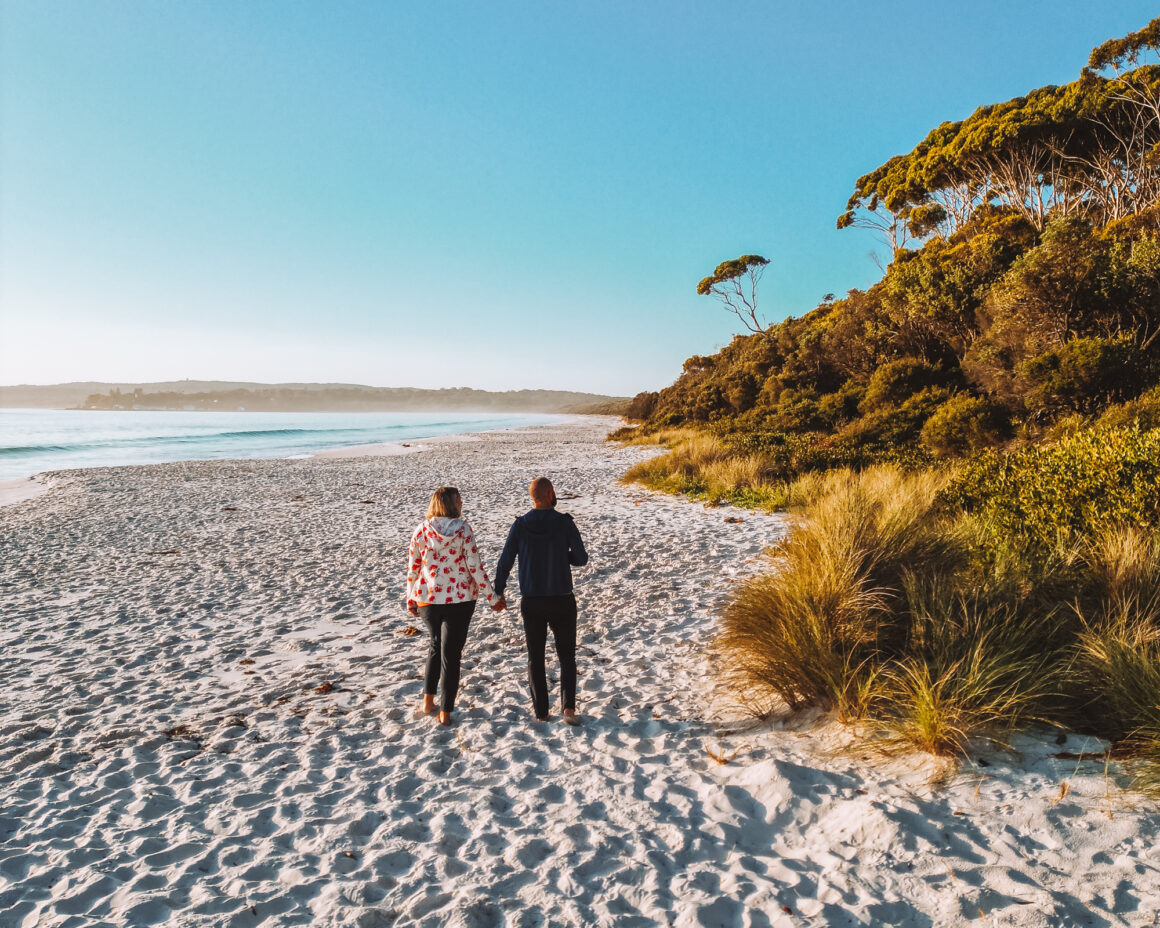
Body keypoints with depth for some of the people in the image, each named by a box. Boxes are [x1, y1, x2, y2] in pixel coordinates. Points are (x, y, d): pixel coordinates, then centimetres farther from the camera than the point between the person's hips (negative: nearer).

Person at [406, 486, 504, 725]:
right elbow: (475, 568, -12)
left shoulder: (421, 531, -3)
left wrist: (411, 600, 13)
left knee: (435, 645, 25)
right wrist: (493, 598, -3)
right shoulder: (463, 531, -11)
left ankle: (428, 700, 25)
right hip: (458, 599, -3)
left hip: (427, 599, 3)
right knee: (451, 654, 8)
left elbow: (413, 568, 1)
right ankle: (445, 711, 13)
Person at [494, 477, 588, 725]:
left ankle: (541, 712, 17)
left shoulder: (520, 525, -5)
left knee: (535, 657, 14)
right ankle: (568, 707, -1)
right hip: (561, 600, -1)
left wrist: (498, 591, 10)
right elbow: (581, 559, -5)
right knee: (566, 656, 13)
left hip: (531, 602, 1)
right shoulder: (565, 523, -10)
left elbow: (505, 561, -3)